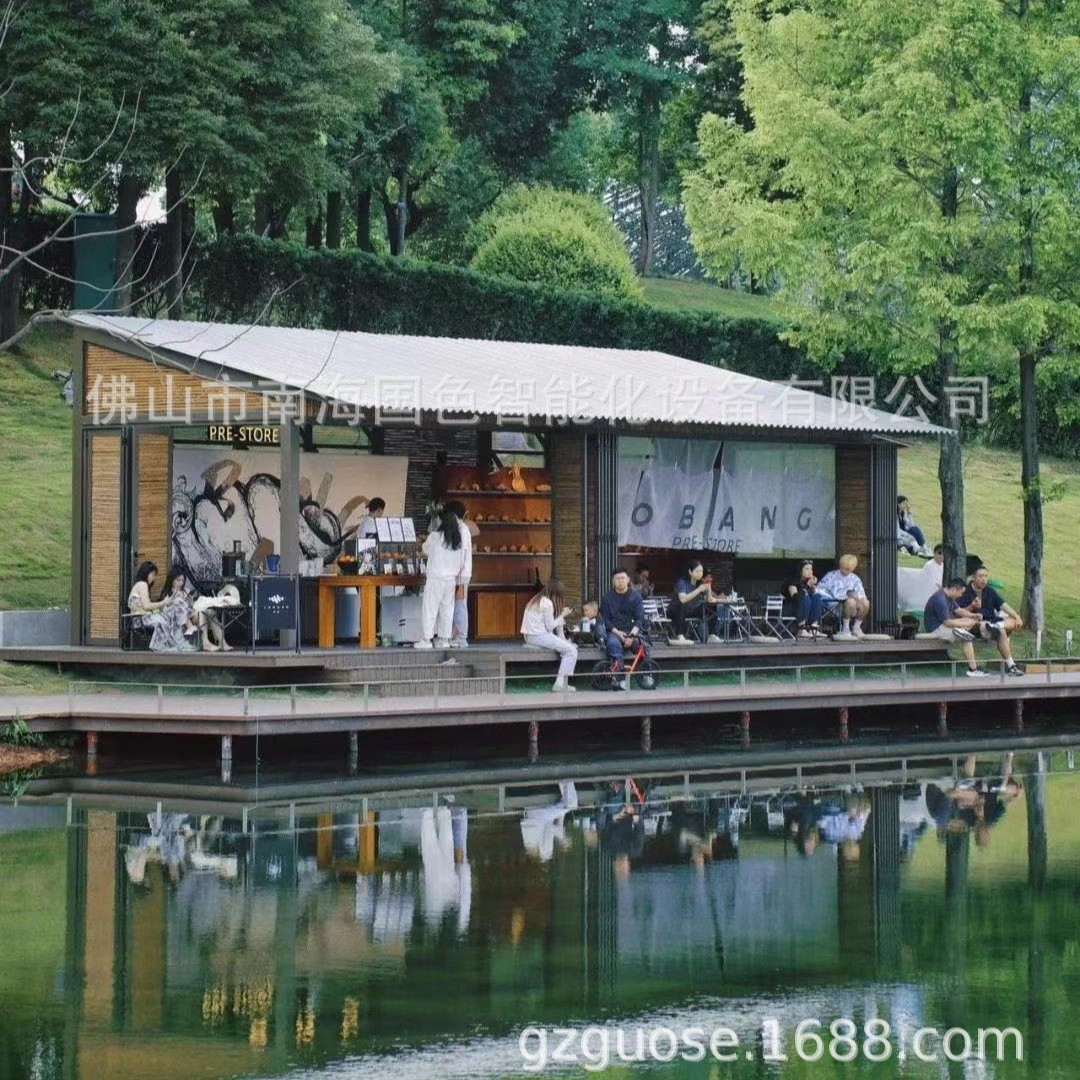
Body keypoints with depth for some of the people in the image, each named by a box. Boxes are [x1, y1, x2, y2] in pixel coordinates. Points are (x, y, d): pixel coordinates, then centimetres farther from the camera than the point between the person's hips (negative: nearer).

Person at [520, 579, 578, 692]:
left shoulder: (537, 600, 16)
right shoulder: (547, 603, -14)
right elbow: (550, 626, -13)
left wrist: (562, 614, 10)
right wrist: (562, 615, -2)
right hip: (538, 636, -10)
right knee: (572, 651, -10)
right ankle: (560, 683, -13)